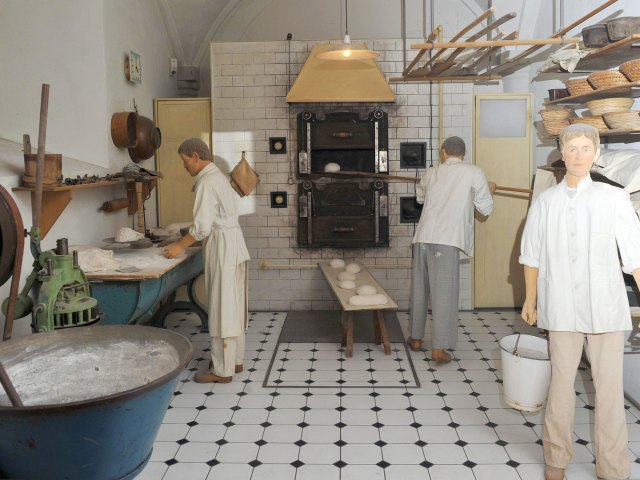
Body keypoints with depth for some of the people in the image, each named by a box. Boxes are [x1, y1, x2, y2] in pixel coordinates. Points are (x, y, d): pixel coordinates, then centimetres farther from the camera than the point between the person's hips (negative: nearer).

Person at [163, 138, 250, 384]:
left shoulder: (207, 182, -15)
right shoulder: (218, 176, 15)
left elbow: (203, 225, -19)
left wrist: (180, 246, -8)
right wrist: (186, 241, 16)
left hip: (222, 247, -10)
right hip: (233, 244, 10)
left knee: (222, 307, -4)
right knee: (233, 305, 14)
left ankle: (222, 370, 3)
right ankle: (235, 360, 24)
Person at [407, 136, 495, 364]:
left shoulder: (431, 173, 17)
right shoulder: (474, 173, 4)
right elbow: (485, 208, 8)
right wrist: (488, 190, 28)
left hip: (423, 237, 5)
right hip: (446, 240, -4)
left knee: (420, 289, 15)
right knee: (444, 293, -1)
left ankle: (416, 338, 27)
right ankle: (439, 348, -1)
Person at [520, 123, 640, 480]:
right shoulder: (545, 202, 5)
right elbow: (532, 256, 11)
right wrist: (530, 301, 13)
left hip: (606, 307, -1)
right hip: (562, 308, 1)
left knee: (610, 386, 3)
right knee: (561, 382, 9)